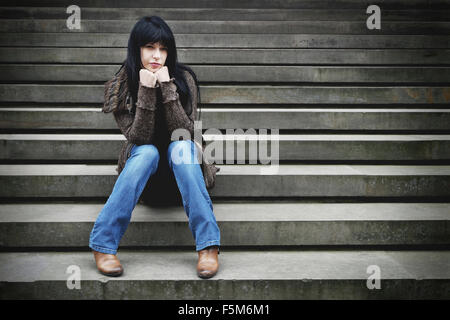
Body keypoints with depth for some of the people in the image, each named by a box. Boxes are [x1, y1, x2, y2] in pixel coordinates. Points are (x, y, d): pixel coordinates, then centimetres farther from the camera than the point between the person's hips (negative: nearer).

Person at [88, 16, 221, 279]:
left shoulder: (183, 78, -10)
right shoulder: (120, 87, -9)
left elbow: (185, 132, -19)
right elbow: (138, 137, -18)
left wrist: (167, 87, -28)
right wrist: (146, 91, -28)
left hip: (179, 160, 0)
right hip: (143, 162, 0)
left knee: (181, 146, -33)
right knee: (147, 151, -34)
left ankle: (208, 245, -38)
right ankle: (103, 244, -32)